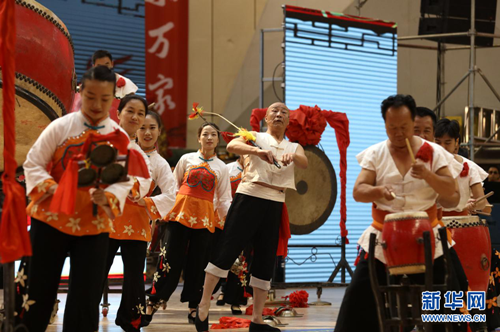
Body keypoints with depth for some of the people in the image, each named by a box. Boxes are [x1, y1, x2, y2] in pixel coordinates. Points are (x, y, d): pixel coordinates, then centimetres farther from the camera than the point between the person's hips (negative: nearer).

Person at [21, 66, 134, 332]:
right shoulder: (61, 127, -5)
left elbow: (125, 180, -1)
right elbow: (33, 164, -4)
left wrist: (108, 198, -22)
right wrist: (53, 190, -21)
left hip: (94, 225, 2)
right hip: (50, 219, -1)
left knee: (86, 295, 1)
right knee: (39, 289, 4)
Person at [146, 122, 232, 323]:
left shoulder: (221, 168, 12)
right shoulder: (186, 159, 8)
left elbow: (224, 199, 10)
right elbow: (173, 186, 11)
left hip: (205, 218, 2)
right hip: (181, 213, -2)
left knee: (198, 263, 3)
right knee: (171, 260, -6)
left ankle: (194, 307, 11)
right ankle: (153, 303, 1)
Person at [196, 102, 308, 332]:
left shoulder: (294, 147, 14)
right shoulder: (255, 137, 4)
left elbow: (304, 163, -8)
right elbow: (231, 146, -16)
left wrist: (292, 156, -32)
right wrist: (258, 151, -34)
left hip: (274, 206, 4)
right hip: (249, 199, -4)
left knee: (266, 260, 5)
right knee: (226, 251, -7)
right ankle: (203, 307, 1)